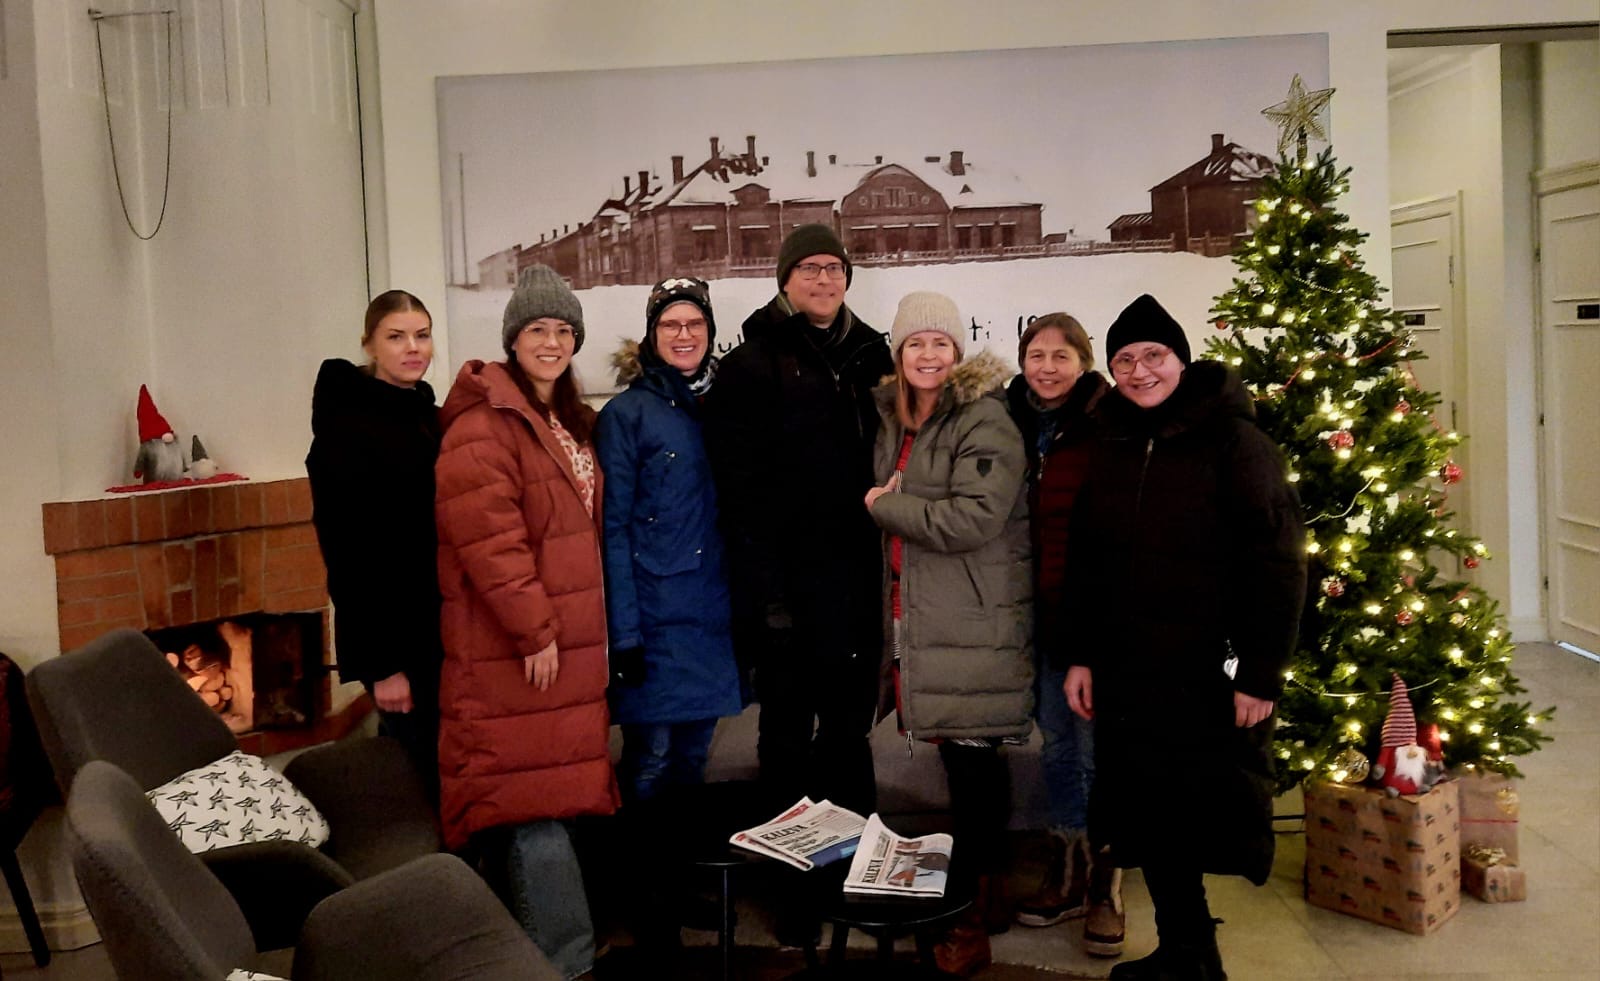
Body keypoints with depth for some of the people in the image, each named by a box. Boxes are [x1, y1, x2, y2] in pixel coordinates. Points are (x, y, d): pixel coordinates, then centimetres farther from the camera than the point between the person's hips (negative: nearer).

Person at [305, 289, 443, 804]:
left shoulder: (430, 418, 12)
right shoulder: (347, 428, -11)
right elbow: (349, 552, -16)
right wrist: (380, 663, -19)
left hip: (440, 627, 7)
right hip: (393, 634, -7)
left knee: (442, 769, 12)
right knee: (415, 778, 0)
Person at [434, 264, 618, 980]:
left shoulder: (572, 423, 16)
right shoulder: (483, 425, -13)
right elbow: (487, 539, -21)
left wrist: (587, 626, 16)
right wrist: (533, 631, -21)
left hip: (569, 641, 9)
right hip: (508, 652, -9)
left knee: (544, 796, 14)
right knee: (529, 799, -5)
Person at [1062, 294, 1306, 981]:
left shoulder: (1231, 438, -8)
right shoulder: (1109, 447, 9)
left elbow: (1277, 561, -12)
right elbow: (1085, 559, 14)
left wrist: (1261, 672, -15)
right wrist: (1082, 655, 9)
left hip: (1212, 676, -5)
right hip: (1127, 674, 5)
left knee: (1210, 818, 4)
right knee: (1148, 821, 11)